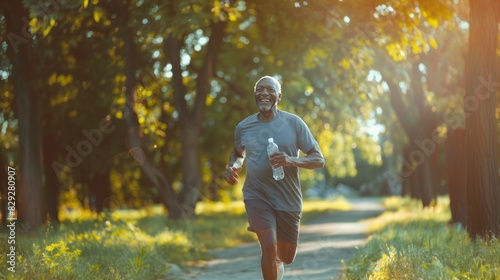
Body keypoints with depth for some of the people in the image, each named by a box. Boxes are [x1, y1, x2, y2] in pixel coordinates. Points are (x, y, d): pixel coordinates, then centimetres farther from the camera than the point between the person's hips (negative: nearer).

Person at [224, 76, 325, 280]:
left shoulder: (293, 123, -6)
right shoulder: (243, 127, 0)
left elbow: (319, 160, -6)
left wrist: (291, 160, -25)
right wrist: (232, 166, -2)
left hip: (288, 200, 1)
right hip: (257, 196, -1)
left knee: (286, 258, 13)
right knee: (269, 247, -22)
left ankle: (275, 261, 50)